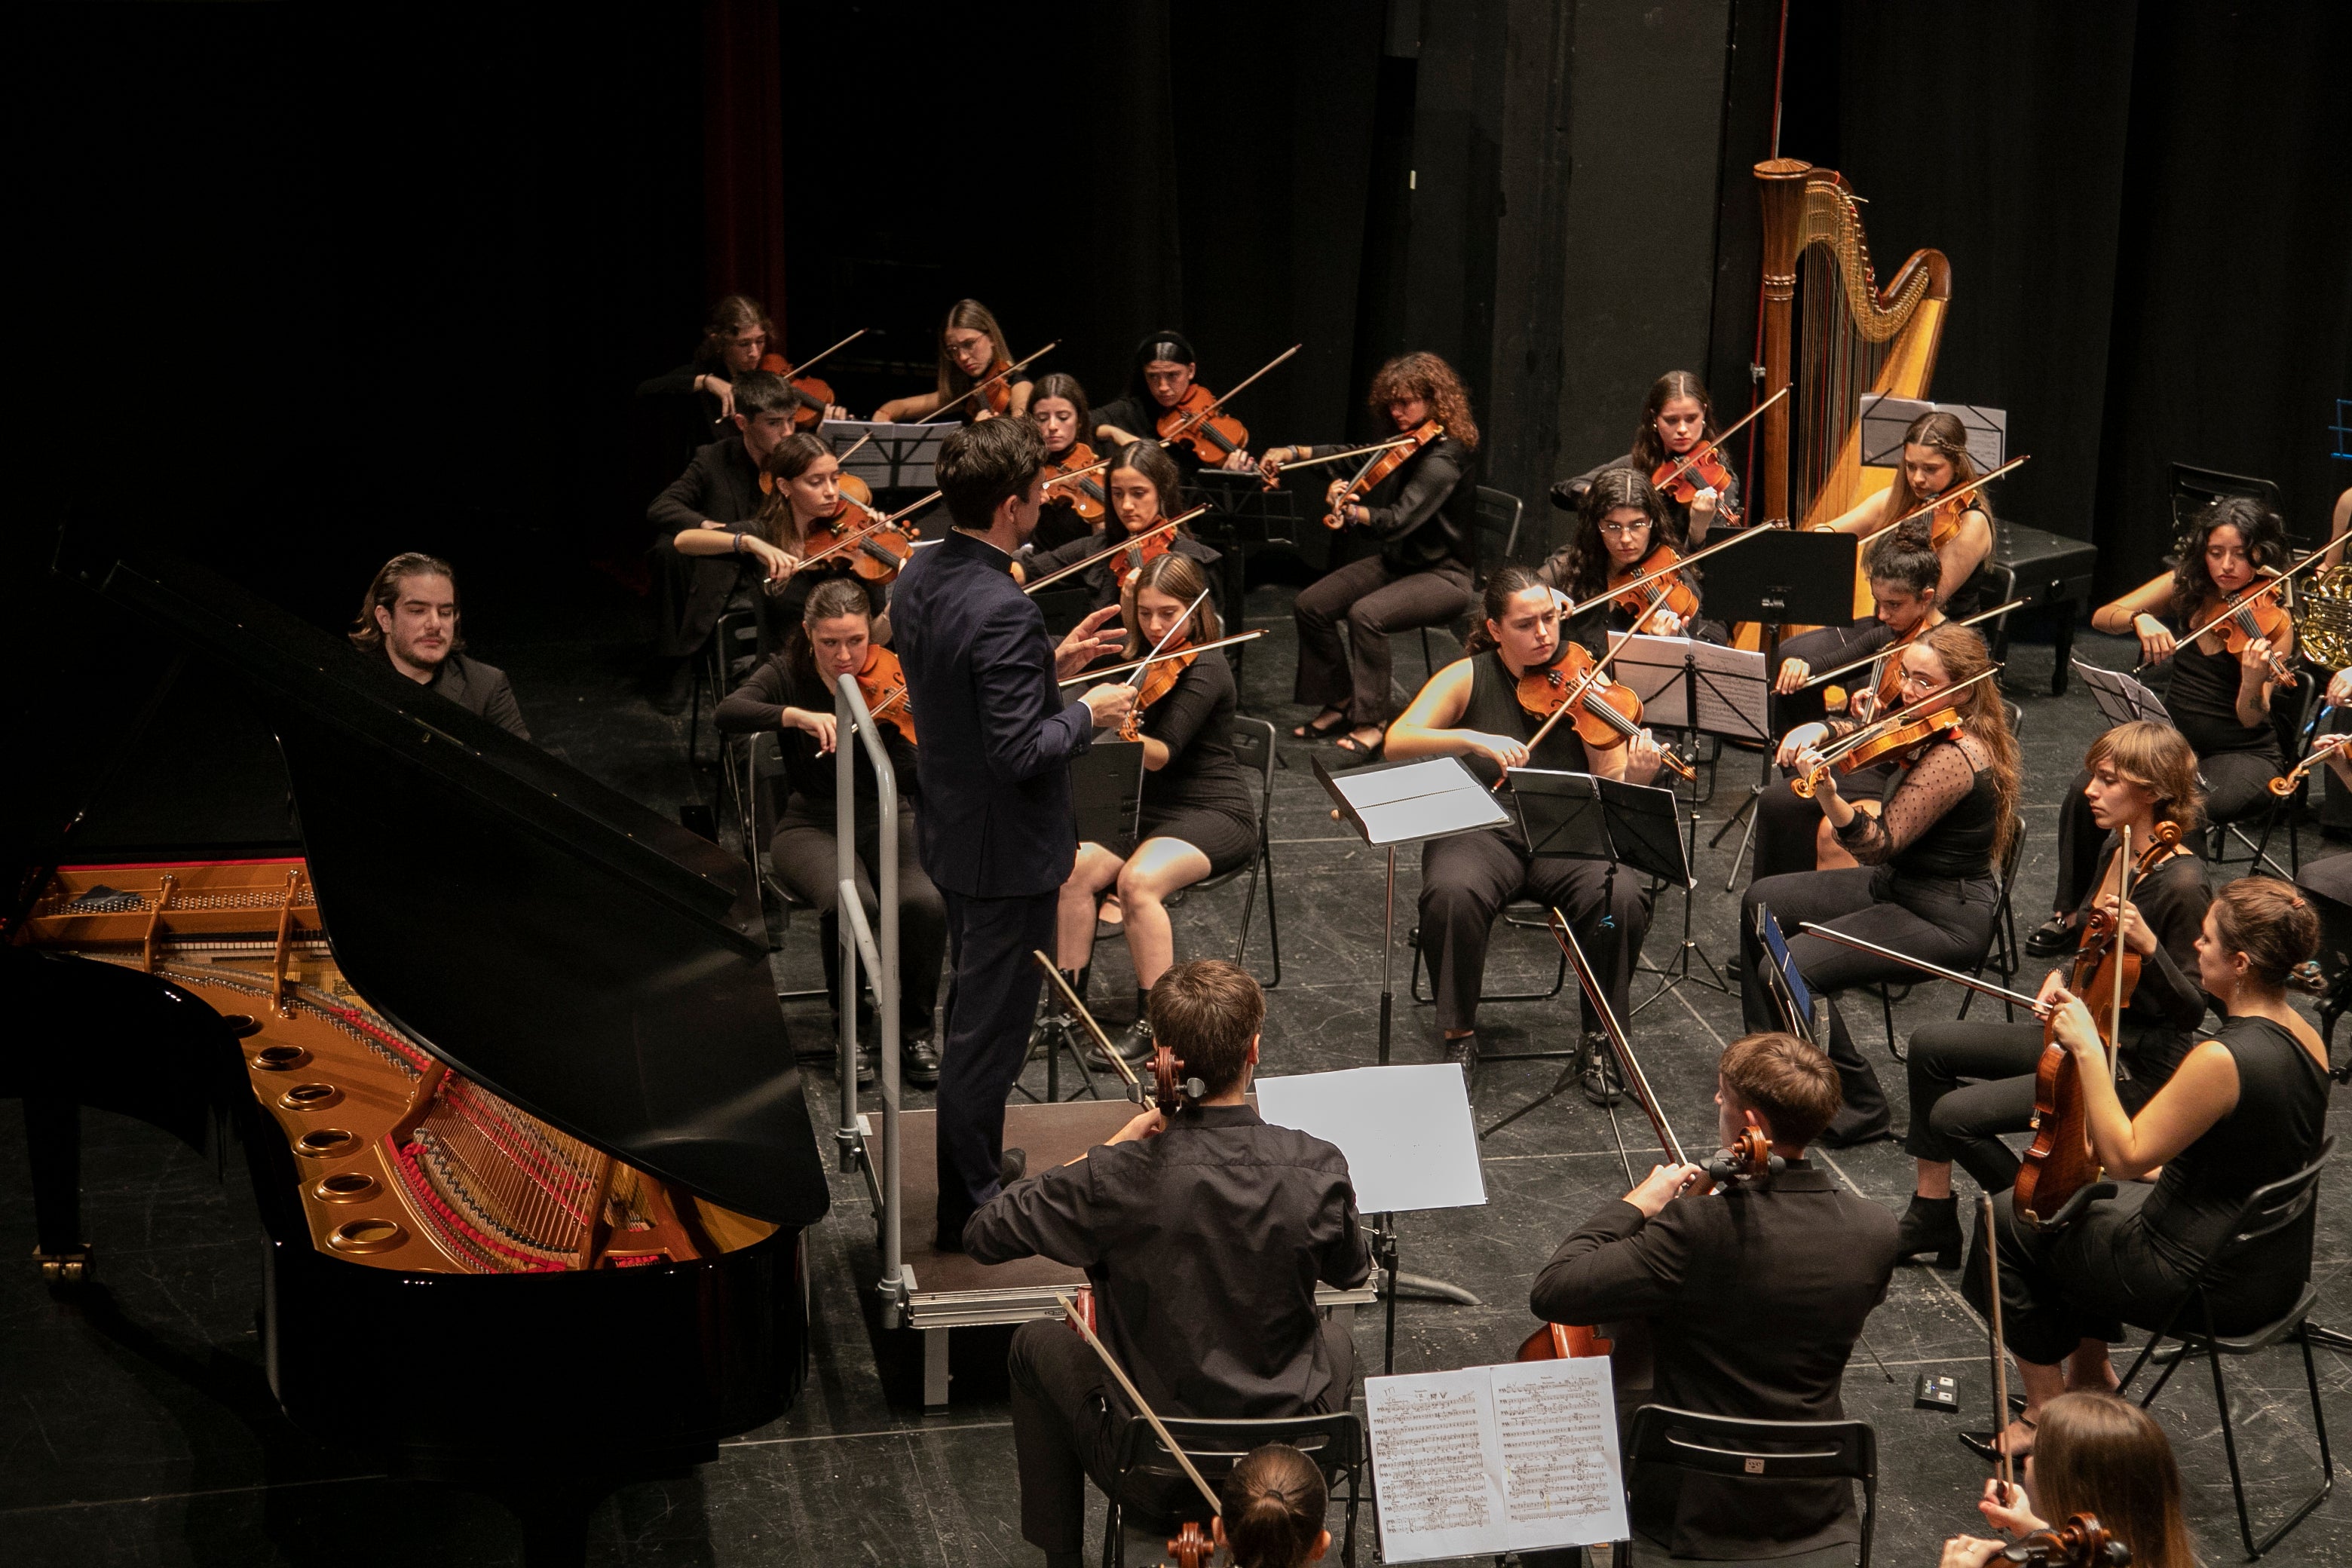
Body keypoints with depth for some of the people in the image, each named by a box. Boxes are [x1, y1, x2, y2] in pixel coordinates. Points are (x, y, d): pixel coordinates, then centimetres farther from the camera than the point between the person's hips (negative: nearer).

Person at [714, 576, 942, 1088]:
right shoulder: (788, 673, -1)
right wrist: (797, 715, -37)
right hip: (812, 823, -1)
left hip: (885, 818, 1)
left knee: (925, 902, -31)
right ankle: (853, 1027, -8)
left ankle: (915, 1030, -6)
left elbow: (912, 778, -15)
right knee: (850, 903, -34)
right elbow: (728, 714, -22)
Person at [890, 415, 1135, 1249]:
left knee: (971, 1008, 24)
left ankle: (974, 1164, 39)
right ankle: (970, 1206, 17)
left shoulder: (920, 577, 0)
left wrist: (1051, 664, 8)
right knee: (989, 1029, 4)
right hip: (1008, 850, -9)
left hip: (950, 830, 9)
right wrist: (1089, 713, -13)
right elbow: (1021, 752, -29)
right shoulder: (1006, 612, -29)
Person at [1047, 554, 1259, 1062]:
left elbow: (1163, 753, -28)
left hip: (1213, 812, -7)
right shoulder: (1144, 659, 10)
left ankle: (1156, 1022, -22)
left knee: (1139, 880, -33)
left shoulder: (1207, 669, -14)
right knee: (1076, 868, -21)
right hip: (1150, 807, 7)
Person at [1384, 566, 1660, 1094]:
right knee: (1453, 894, -34)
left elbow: (1608, 786, -3)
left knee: (1623, 896, -29)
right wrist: (1474, 739, -28)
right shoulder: (1468, 678, 1)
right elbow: (1397, 741, -13)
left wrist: (1635, 778, -27)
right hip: (1482, 830, -1)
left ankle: (1600, 1038, -8)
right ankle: (1460, 1036, -12)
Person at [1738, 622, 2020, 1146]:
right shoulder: (1933, 734, 4)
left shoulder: (1954, 758, -26)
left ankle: (1860, 1106, -5)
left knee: (1789, 969, -23)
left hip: (1942, 921, -11)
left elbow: (1879, 846, -28)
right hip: (1898, 885, 11)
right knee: (1762, 901, 11)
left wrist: (1829, 794, -44)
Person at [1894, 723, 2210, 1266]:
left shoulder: (2182, 884, -24)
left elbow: (2191, 1011, -22)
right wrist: (2064, 977, 2)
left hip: (2136, 1065, -10)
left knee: (1956, 1114, -16)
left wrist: (2147, 945, -37)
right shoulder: (2118, 846, 3)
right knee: (1931, 1047, 5)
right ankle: (1932, 1212, 12)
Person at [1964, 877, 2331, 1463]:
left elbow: (2124, 1157, -24)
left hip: (2214, 1286, -9)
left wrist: (2088, 1050, -22)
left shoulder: (2221, 1059, -29)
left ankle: (2044, 1414, 19)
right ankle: (2091, 1373, 39)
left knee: (2007, 1226, 6)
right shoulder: (2309, 1040, -2)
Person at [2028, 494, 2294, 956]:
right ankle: (2068, 913, -6)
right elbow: (2102, 617, -4)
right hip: (2174, 739, 4)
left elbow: (2251, 719, -20)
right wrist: (2140, 619, -26)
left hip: (2244, 754, -4)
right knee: (2087, 792, -22)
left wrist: (2254, 679, -42)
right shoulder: (2185, 587, 1)